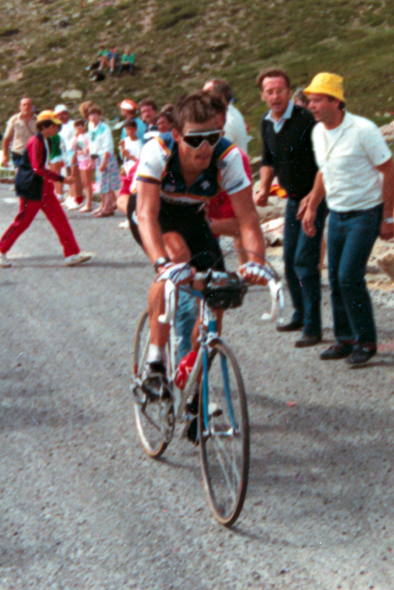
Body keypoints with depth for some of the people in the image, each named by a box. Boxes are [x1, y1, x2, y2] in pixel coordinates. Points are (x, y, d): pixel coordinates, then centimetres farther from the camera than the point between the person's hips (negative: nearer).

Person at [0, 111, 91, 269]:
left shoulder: (46, 141, 11)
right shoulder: (36, 142, -18)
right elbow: (38, 168, -26)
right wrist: (61, 179, -27)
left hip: (44, 187, 9)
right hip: (31, 188, -9)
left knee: (59, 218, 2)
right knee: (23, 220, -1)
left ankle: (71, 254, 1)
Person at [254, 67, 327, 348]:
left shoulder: (305, 119, -19)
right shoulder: (267, 124, 5)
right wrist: (264, 189, 8)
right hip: (293, 198, 8)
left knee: (305, 261, -11)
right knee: (290, 260, 13)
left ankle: (313, 327, -6)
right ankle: (300, 314, 31)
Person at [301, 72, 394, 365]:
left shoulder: (363, 130, -17)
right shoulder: (318, 132, 4)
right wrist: (311, 207, 17)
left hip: (365, 214, -7)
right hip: (337, 215, 7)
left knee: (349, 277, -13)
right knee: (335, 278, 6)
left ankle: (366, 341, 1)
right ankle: (345, 338, 20)